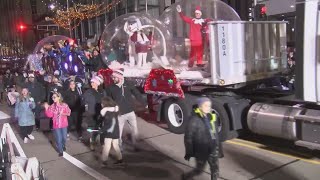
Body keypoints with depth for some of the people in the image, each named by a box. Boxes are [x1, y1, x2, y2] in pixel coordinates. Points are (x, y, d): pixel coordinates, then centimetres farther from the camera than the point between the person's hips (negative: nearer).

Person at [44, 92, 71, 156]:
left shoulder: (64, 105, -8)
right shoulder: (52, 106, -4)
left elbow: (69, 112, -2)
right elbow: (49, 115, -9)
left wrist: (63, 113, -17)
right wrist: (46, 108, -16)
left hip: (64, 124, 0)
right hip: (56, 125, 0)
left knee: (64, 138, 10)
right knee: (58, 139, 2)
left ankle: (63, 146, 42)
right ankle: (60, 151, 21)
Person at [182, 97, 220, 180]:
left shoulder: (211, 117, 1)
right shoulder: (194, 120, -18)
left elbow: (215, 133, 10)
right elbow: (188, 136, -14)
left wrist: (217, 147, 13)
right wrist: (189, 152, -12)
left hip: (212, 150, 5)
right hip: (201, 151, -5)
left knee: (215, 169, 9)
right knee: (199, 169, 11)